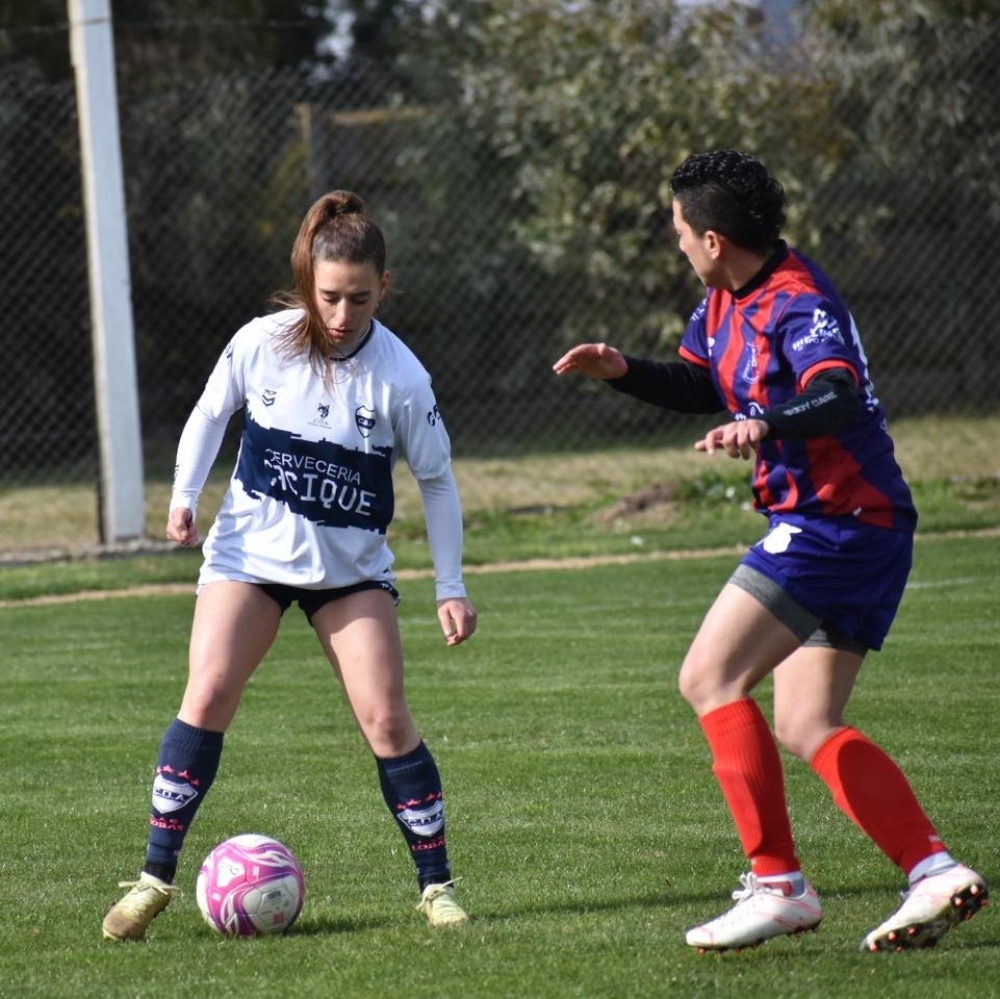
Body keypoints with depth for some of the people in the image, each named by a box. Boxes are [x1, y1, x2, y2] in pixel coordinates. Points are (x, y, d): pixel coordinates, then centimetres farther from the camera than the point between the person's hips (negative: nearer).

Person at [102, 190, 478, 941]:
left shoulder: (400, 378, -14)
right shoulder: (261, 343, -11)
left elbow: (437, 480, -2)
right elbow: (211, 412, 8)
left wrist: (451, 587, -3)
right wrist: (184, 497, -2)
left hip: (352, 566, 0)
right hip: (251, 550, 1)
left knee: (385, 717, -9)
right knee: (208, 694, -14)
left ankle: (437, 884, 4)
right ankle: (156, 876, -7)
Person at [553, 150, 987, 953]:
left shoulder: (799, 304, -19)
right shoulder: (728, 300, 11)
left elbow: (837, 399, -36)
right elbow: (701, 386, 26)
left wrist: (767, 427, -54)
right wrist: (624, 370, 10)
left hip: (837, 521, -10)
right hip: (855, 531, 10)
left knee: (710, 679, -12)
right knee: (806, 728, 7)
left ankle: (777, 883, -11)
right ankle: (936, 872, 1)